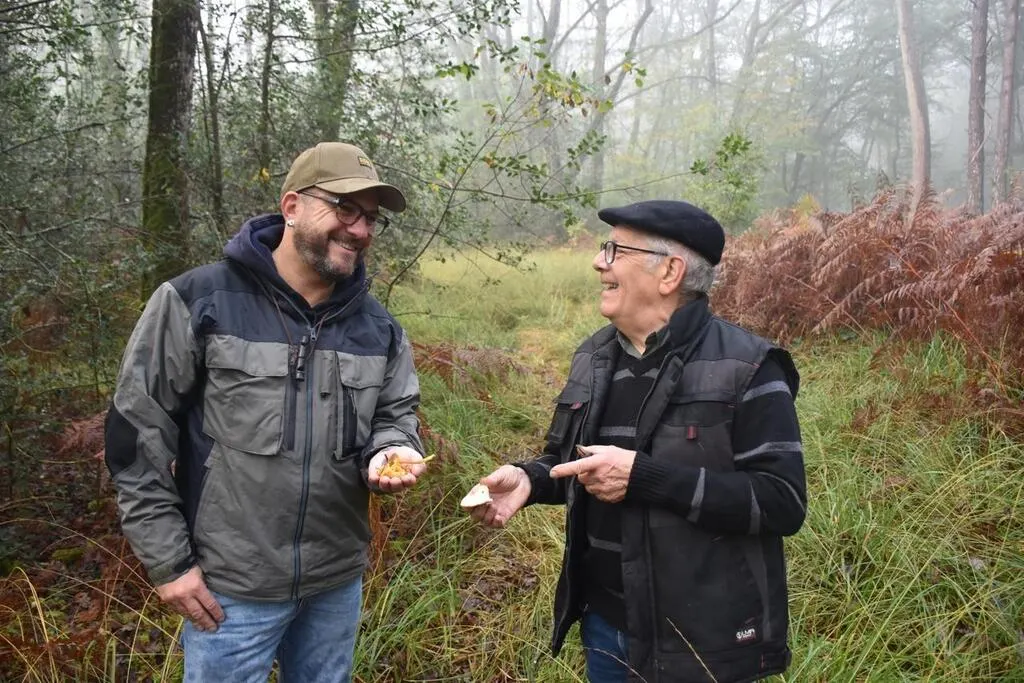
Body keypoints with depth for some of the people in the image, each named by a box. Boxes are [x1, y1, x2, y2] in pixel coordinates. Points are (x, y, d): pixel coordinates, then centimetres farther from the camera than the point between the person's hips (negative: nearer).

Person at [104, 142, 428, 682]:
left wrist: (389, 451, -15)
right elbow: (137, 432, -9)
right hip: (231, 585, -4)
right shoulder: (197, 302, -12)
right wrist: (167, 560, -9)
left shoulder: (378, 328, 2)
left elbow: (395, 415, 10)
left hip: (339, 581, 5)